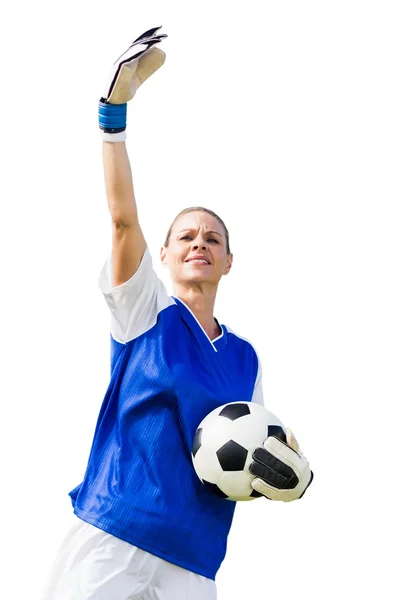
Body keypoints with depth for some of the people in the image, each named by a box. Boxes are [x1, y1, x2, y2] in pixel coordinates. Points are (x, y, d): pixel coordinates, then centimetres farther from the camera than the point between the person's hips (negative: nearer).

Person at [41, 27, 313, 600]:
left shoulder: (245, 357, 13)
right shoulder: (144, 311, 3)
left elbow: (250, 451, 21)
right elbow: (123, 216, -11)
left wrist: (279, 463, -3)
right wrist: (116, 107, -20)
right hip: (112, 538, -4)